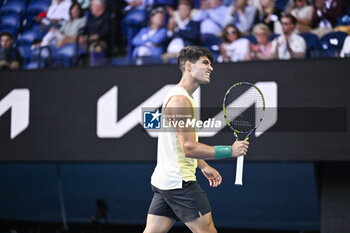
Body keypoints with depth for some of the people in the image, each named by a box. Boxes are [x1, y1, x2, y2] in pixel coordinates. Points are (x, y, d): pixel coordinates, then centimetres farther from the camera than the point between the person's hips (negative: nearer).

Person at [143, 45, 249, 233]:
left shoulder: (182, 97, 18)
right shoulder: (180, 100, -16)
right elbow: (189, 148, -22)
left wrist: (203, 166, 27)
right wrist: (230, 150, -18)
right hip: (179, 182, -10)